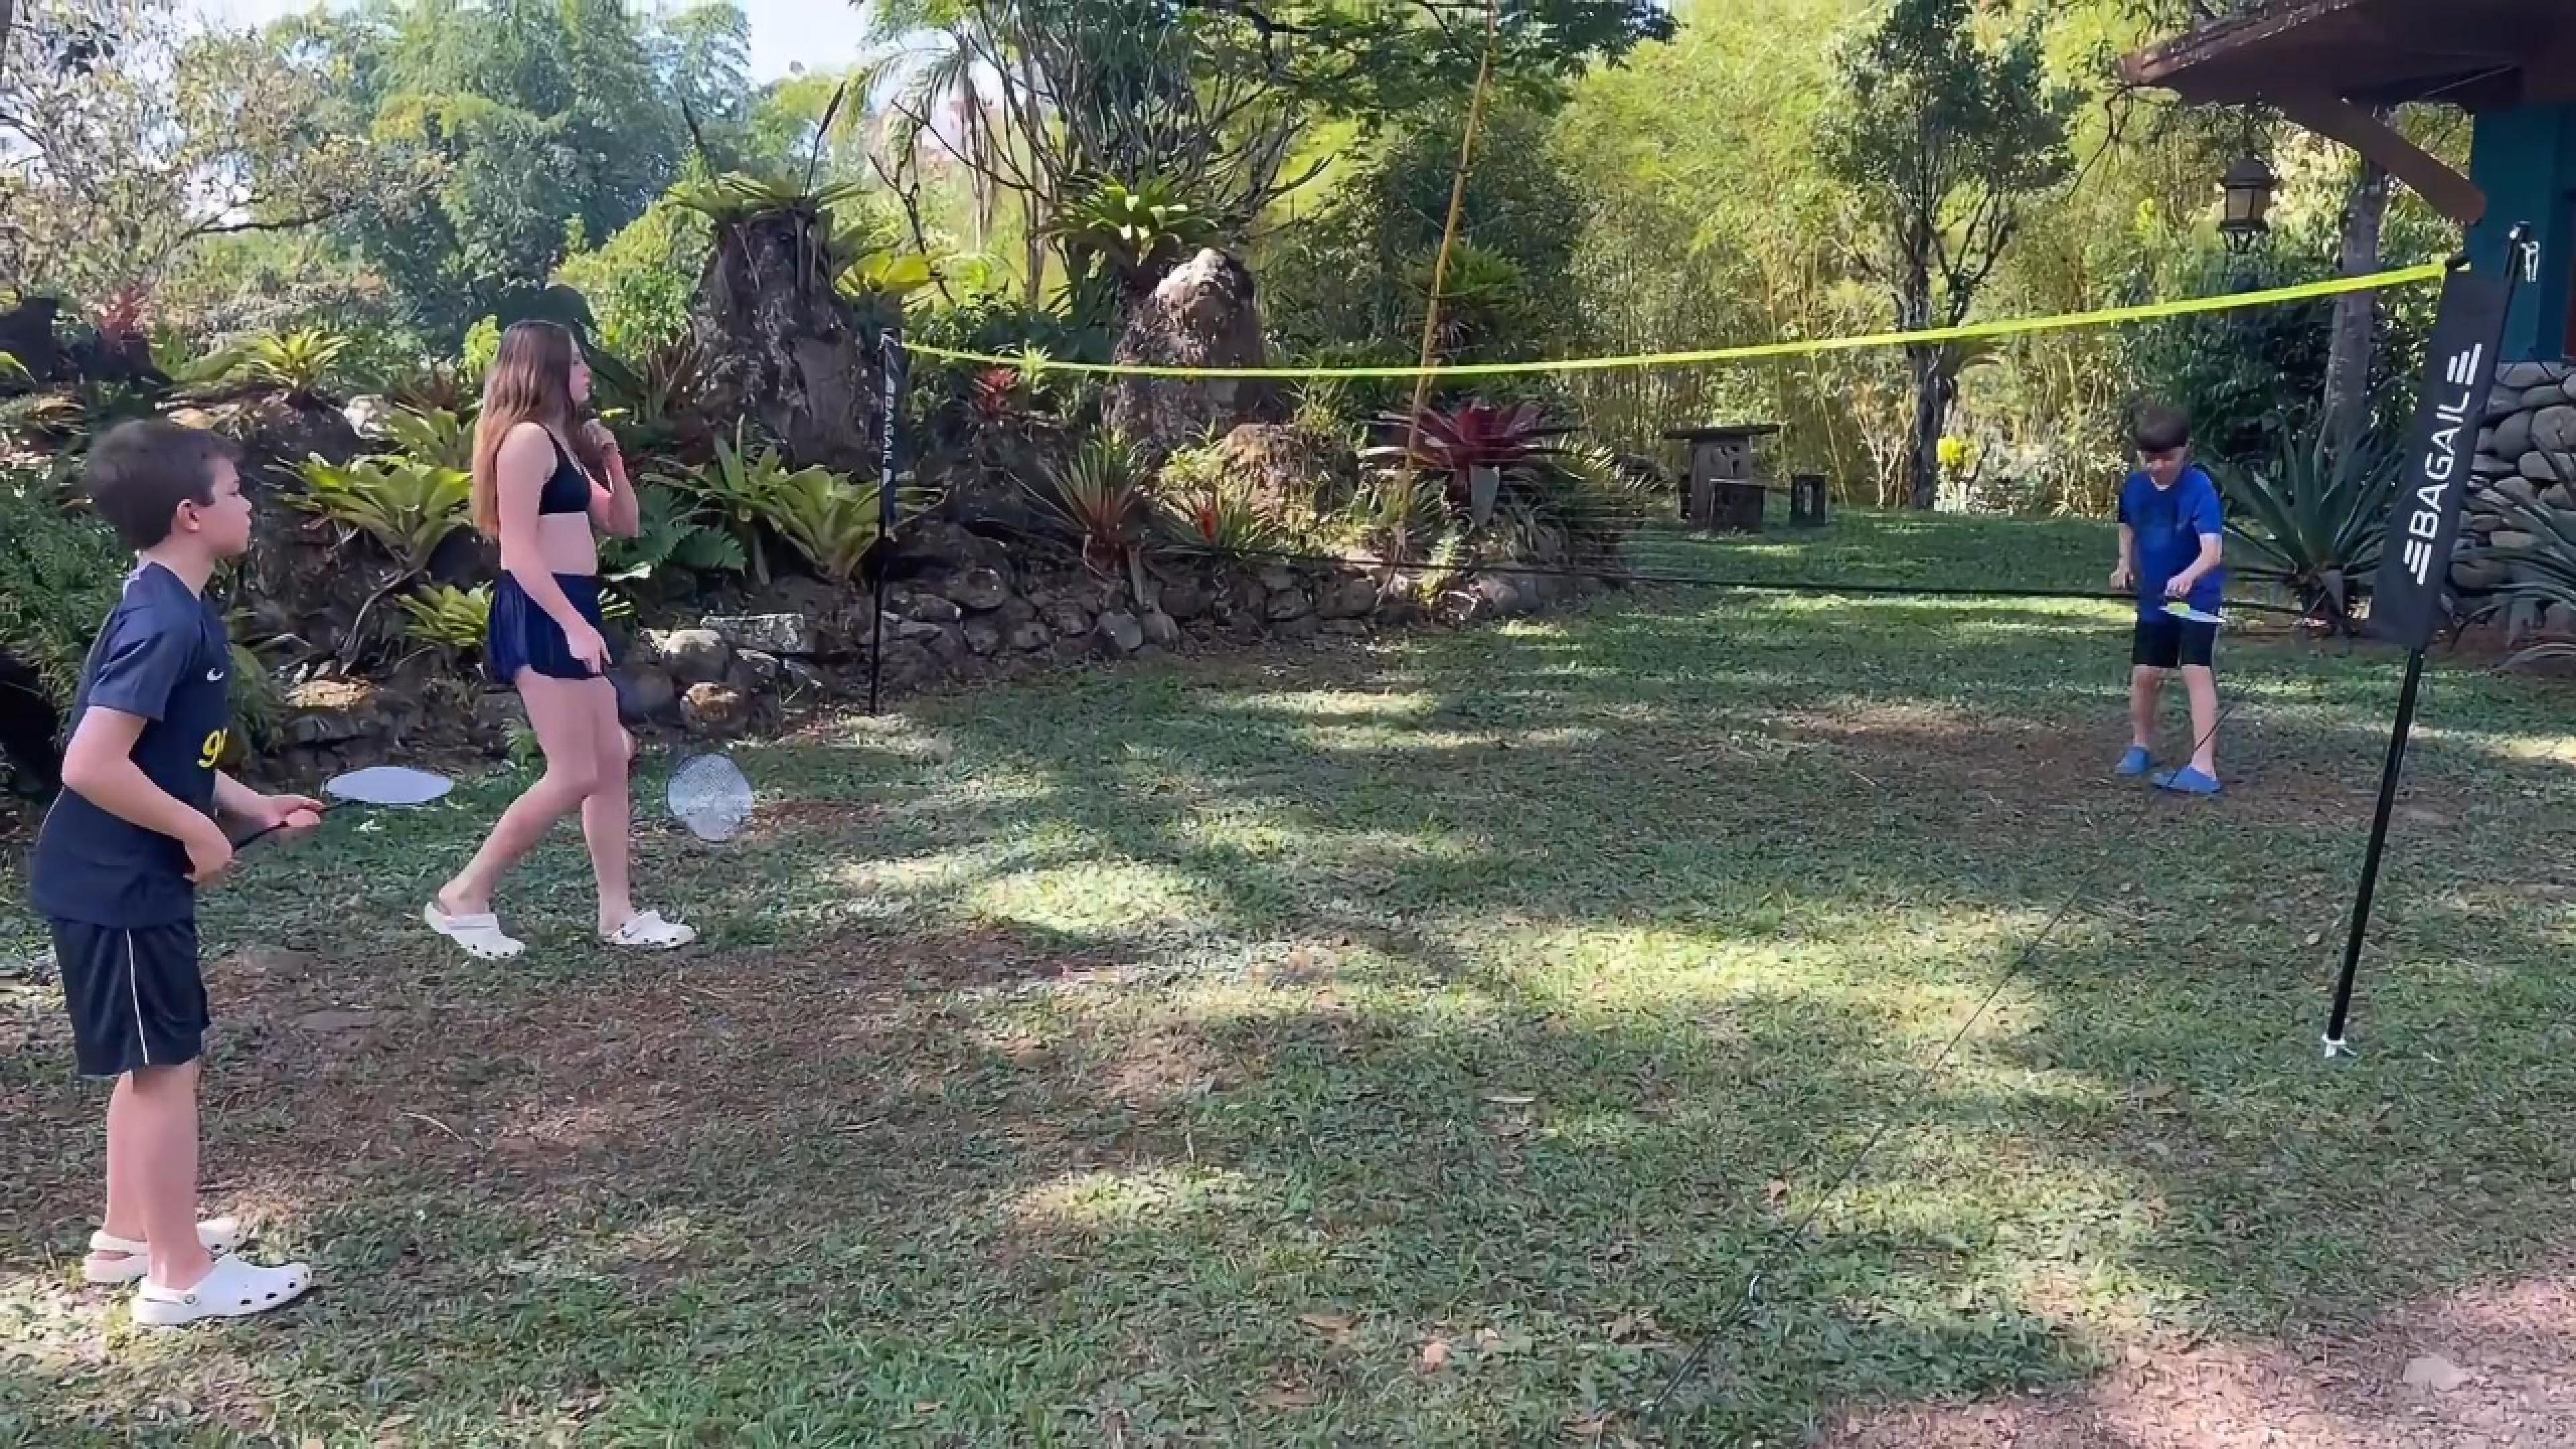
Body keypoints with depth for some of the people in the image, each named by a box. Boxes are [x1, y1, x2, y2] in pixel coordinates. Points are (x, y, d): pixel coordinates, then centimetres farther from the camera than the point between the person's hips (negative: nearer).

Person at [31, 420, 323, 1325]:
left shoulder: (173, 610, 8)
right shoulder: (165, 623, -24)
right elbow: (93, 766, -29)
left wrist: (256, 806, 11)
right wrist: (200, 833, -19)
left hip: (131, 878, 10)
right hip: (119, 886, -10)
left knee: (153, 1061, 20)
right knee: (167, 1065, 0)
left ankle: (129, 1235, 34)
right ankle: (180, 1275, 11)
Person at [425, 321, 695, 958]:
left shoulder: (563, 441, 18)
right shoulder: (527, 438, -12)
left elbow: (622, 524, 22)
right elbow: (520, 550, -19)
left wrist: (612, 463, 7)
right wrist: (573, 625, -24)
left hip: (569, 614, 10)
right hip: (540, 617, -10)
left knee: (612, 761, 10)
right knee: (573, 776, -9)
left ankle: (618, 914, 15)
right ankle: (464, 897, 2)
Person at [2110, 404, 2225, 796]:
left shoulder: (2200, 488, -24)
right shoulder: (2134, 485, -6)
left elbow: (2213, 551, -35)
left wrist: (2187, 576, -54)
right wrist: (2125, 565, 3)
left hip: (2199, 595, -6)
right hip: (2153, 596, 6)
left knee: (2197, 672, -17)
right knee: (2144, 674, 10)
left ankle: (2204, 768, -22)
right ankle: (2141, 747, 33)